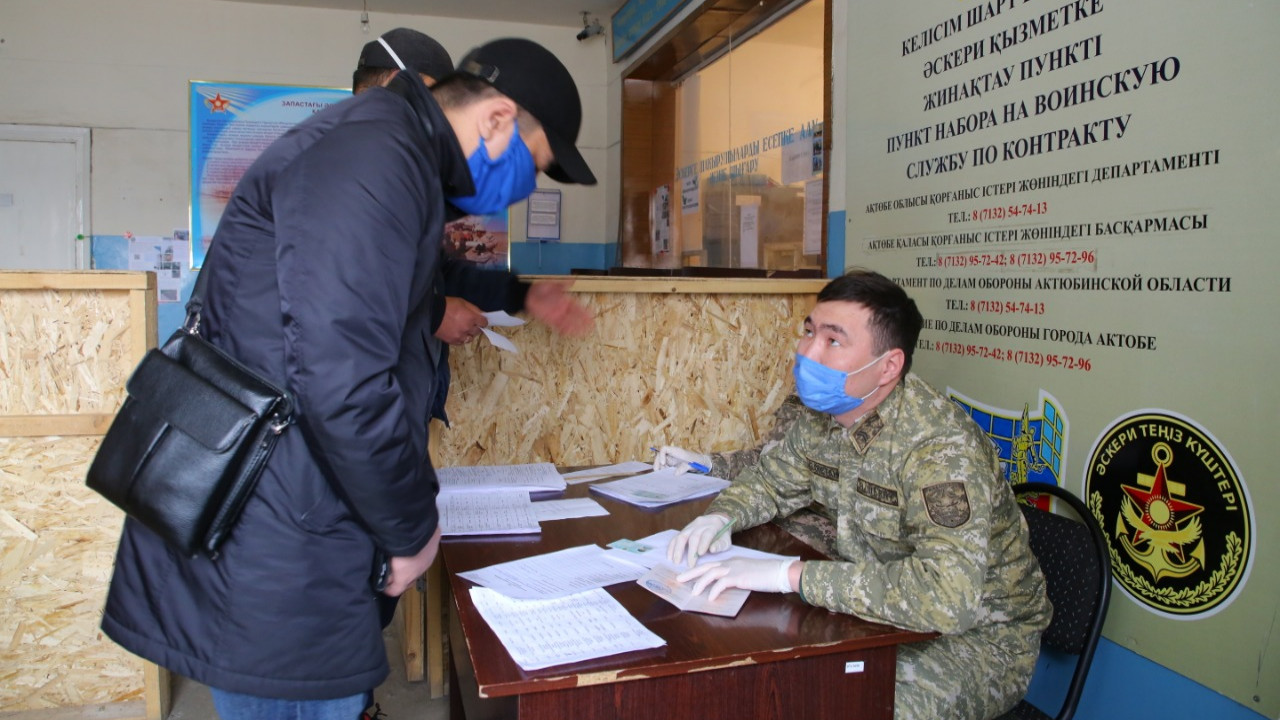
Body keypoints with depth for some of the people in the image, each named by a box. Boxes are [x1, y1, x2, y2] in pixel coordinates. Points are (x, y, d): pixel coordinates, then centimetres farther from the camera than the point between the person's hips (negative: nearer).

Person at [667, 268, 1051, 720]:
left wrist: (790, 575, -38)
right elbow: (772, 480, 13)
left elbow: (948, 597, -40)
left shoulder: (940, 446, -29)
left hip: (975, 634, -6)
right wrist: (720, 517, -9)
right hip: (879, 613, 6)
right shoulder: (822, 415, -5)